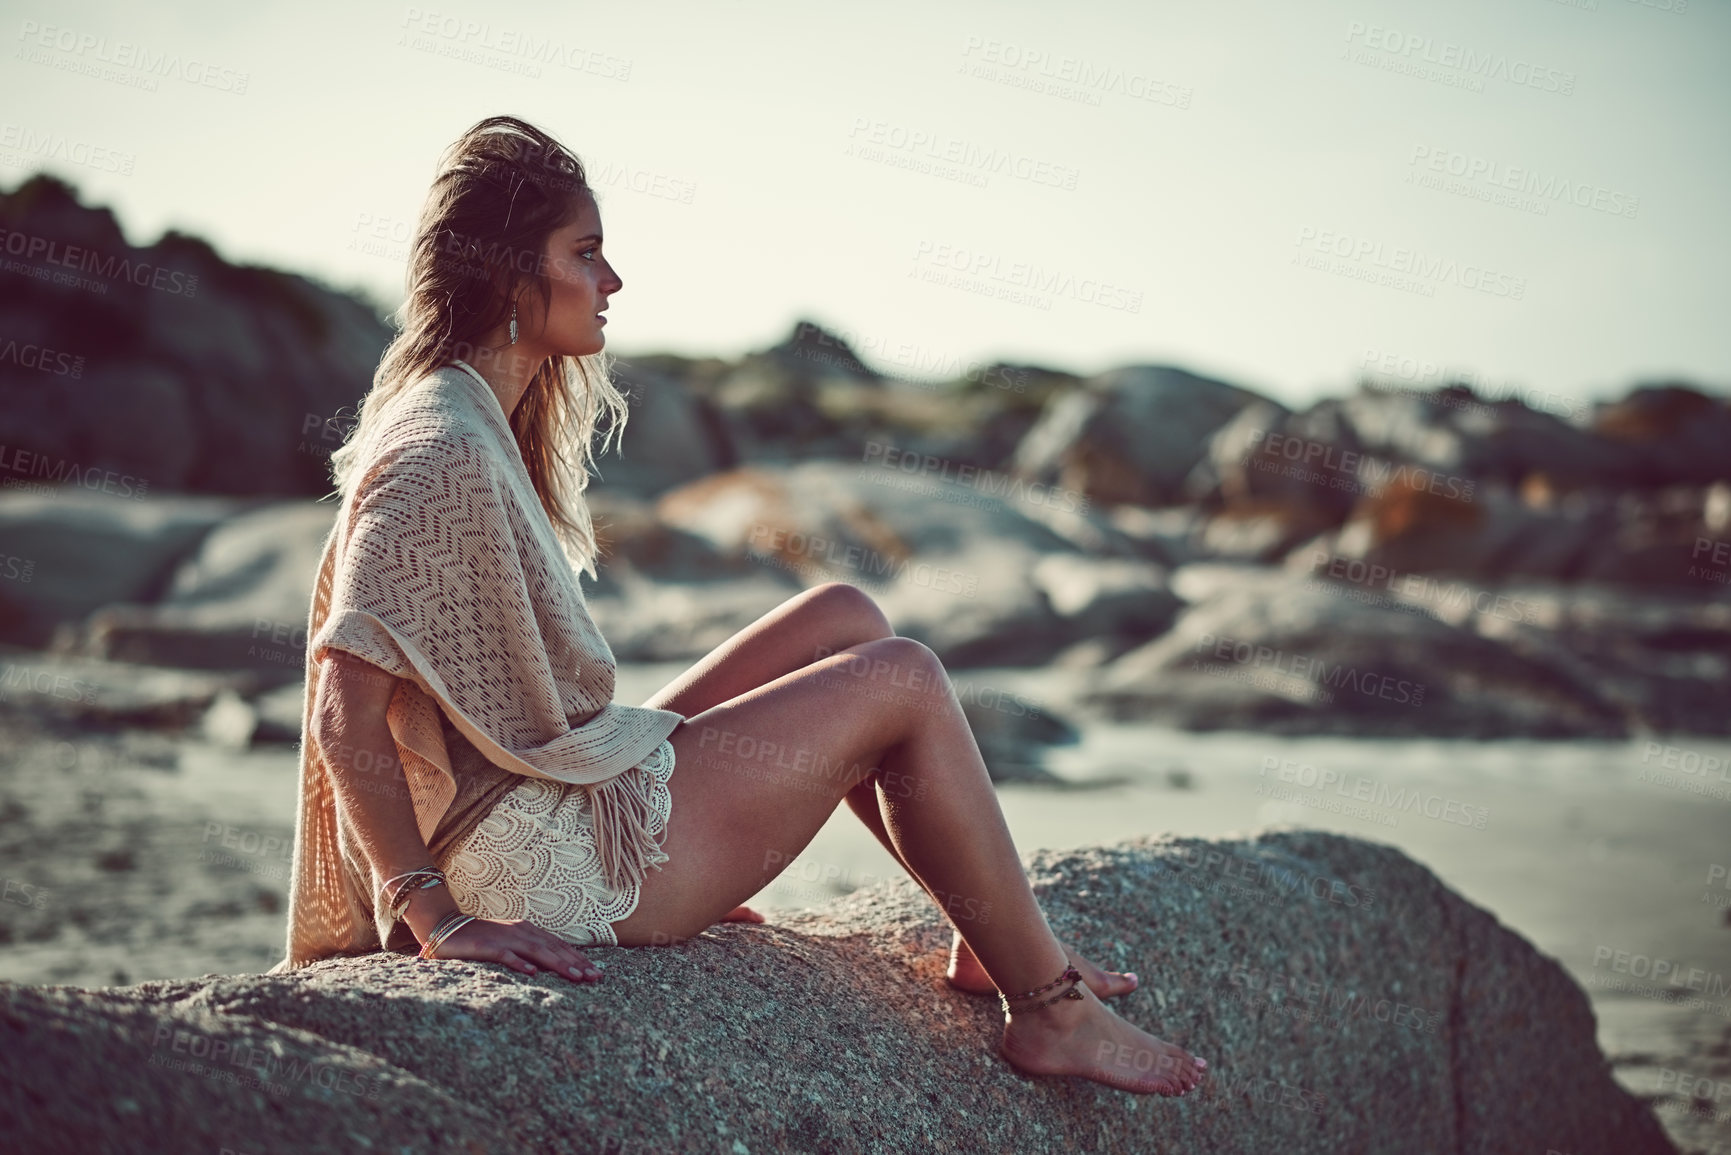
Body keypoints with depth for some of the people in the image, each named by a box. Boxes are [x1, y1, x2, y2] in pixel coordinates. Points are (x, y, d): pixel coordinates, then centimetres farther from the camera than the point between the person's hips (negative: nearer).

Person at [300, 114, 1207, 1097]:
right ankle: (1050, 1010, 4)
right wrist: (436, 917, -26)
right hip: (552, 861, -10)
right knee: (902, 681, -7)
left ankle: (999, 941, 15)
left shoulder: (484, 421, 13)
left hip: (572, 791, 11)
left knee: (843, 616, 11)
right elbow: (347, 711, -26)